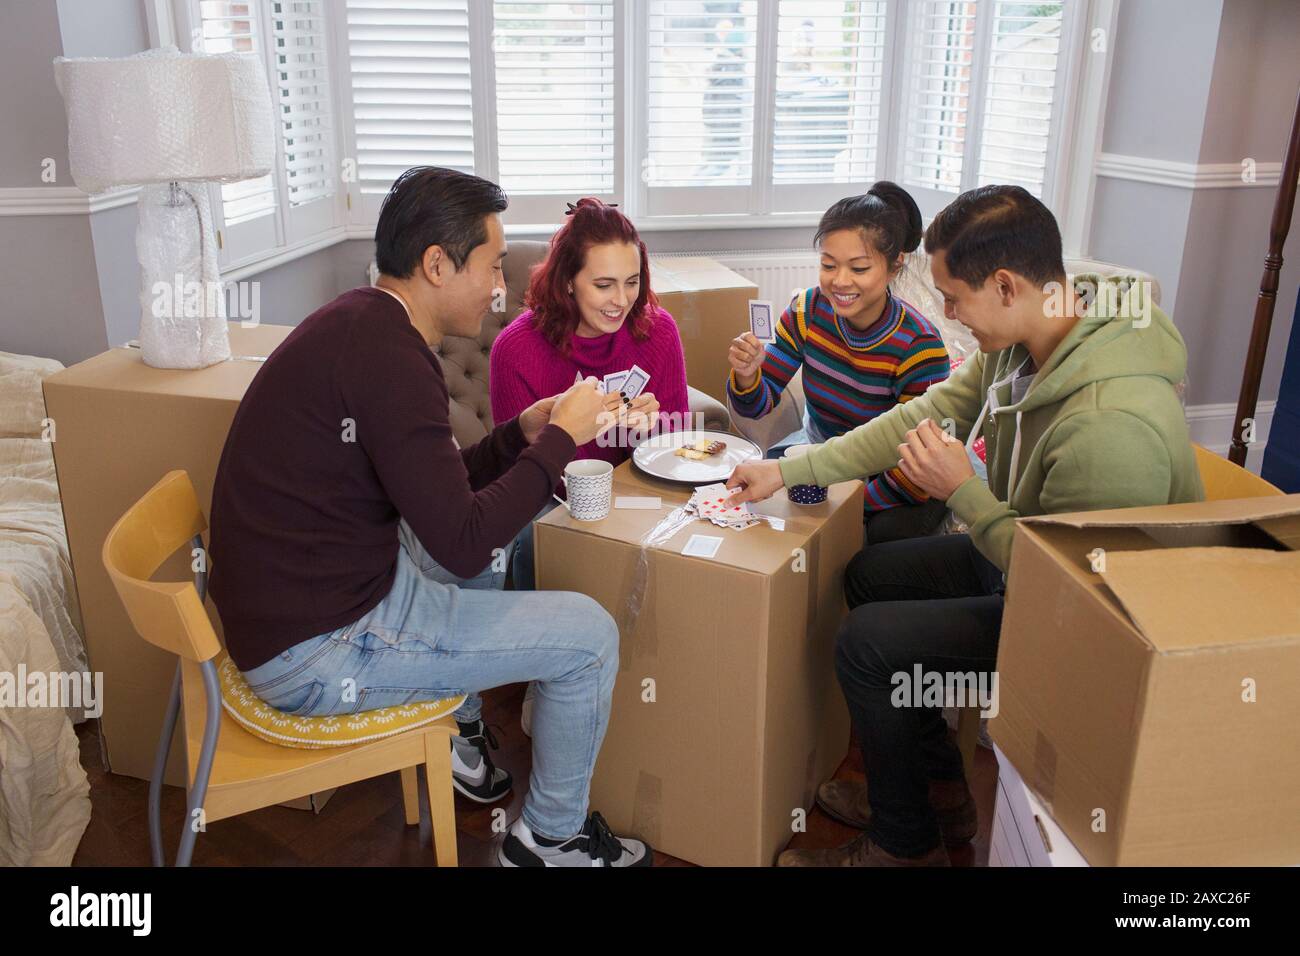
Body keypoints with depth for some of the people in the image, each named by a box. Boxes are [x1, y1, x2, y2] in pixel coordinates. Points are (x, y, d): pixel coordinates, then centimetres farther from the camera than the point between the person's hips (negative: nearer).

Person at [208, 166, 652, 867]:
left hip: (305, 593, 10)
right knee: (589, 636, -6)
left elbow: (435, 493, 14)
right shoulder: (387, 356, -24)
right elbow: (462, 542, -24)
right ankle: (551, 837, 17)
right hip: (317, 653, -10)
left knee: (487, 524, 27)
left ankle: (459, 731, 31)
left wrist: (522, 432, 4)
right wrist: (561, 438, -13)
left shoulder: (358, 324, 7)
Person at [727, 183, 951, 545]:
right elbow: (758, 406, -9)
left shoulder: (919, 346, -24)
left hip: (886, 480, -3)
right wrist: (747, 376, -31)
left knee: (887, 531, -33)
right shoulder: (807, 311, -11)